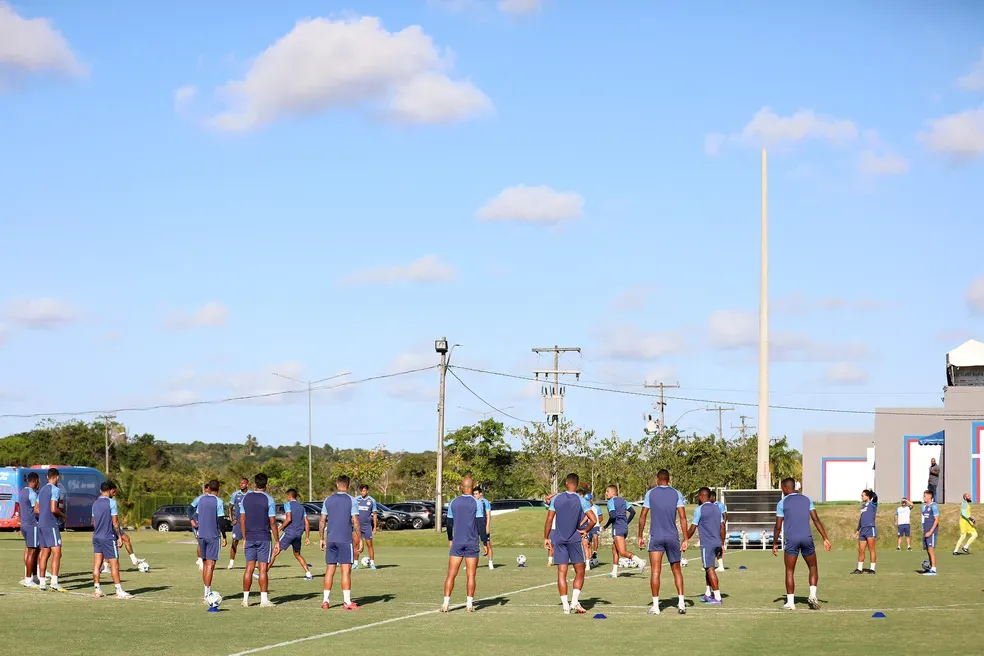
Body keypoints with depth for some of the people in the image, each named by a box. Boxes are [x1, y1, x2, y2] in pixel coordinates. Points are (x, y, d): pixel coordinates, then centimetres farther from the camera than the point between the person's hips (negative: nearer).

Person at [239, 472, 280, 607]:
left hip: (249, 539, 3)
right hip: (264, 539, -3)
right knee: (263, 569, -2)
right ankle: (264, 599, -2)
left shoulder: (245, 498, 4)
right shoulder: (268, 500, -6)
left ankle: (245, 599, 7)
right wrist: (277, 541, -1)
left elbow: (242, 520, 6)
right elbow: (272, 522, -7)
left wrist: (244, 539, 14)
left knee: (249, 568, 6)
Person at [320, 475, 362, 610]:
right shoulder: (352, 501, -4)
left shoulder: (328, 500, 6)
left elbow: (322, 521, 6)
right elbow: (355, 522, -8)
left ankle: (325, 601, 8)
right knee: (346, 570, -2)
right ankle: (347, 602, -4)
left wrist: (322, 539, 14)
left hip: (331, 540, 4)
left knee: (330, 570, 8)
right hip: (345, 540, -4)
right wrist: (360, 540, -3)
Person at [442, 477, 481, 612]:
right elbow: (480, 524, -6)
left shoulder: (453, 502, 7)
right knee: (470, 575, 2)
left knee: (451, 575, 2)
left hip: (457, 542, 2)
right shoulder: (476, 503, -3)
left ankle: (446, 604, -4)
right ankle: (469, 604, -1)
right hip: (472, 543, -2)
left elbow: (449, 523, 12)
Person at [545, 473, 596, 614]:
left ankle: (565, 606, -1)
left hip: (558, 539, 2)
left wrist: (546, 538, 9)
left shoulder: (556, 499, 2)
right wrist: (585, 531, 5)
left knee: (561, 573, 3)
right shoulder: (581, 501, -4)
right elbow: (593, 520, -12)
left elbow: (549, 520, 1)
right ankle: (575, 601, -5)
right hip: (575, 539, -2)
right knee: (579, 572, 9)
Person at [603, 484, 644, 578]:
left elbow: (613, 516, -21)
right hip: (625, 527, 9)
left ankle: (639, 561, -29)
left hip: (617, 528, -9)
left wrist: (606, 526, -9)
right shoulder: (622, 500, 17)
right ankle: (614, 572, 17)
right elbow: (632, 512, 18)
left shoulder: (611, 502, -7)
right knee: (614, 550, 16)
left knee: (622, 552, -12)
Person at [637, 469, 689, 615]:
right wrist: (685, 539, 0)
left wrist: (640, 537, 10)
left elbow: (642, 516, 3)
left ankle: (655, 606, -6)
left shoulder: (651, 493, 3)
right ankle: (681, 603, 5)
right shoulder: (676, 494, 4)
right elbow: (683, 517, -2)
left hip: (656, 537, -1)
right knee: (676, 570, 12)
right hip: (672, 537, 1)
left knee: (655, 571, -2)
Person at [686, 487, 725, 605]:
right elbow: (722, 527, 14)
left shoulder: (699, 510, -8)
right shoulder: (717, 508, 13)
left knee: (710, 569, -8)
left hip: (707, 544, -7)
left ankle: (717, 598, -13)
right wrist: (722, 545, 18)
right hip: (717, 543, 7)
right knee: (709, 568, 19)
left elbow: (692, 529, -7)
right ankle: (708, 594, 25)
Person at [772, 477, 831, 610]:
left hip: (791, 540, -2)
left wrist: (775, 544, 11)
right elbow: (816, 520, 3)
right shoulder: (806, 499, 9)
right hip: (807, 538, 2)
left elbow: (778, 527, 0)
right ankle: (813, 595, -2)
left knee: (790, 571, 4)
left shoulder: (782, 503, 1)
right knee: (813, 567, 17)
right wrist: (825, 539, 3)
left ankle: (790, 602, 0)